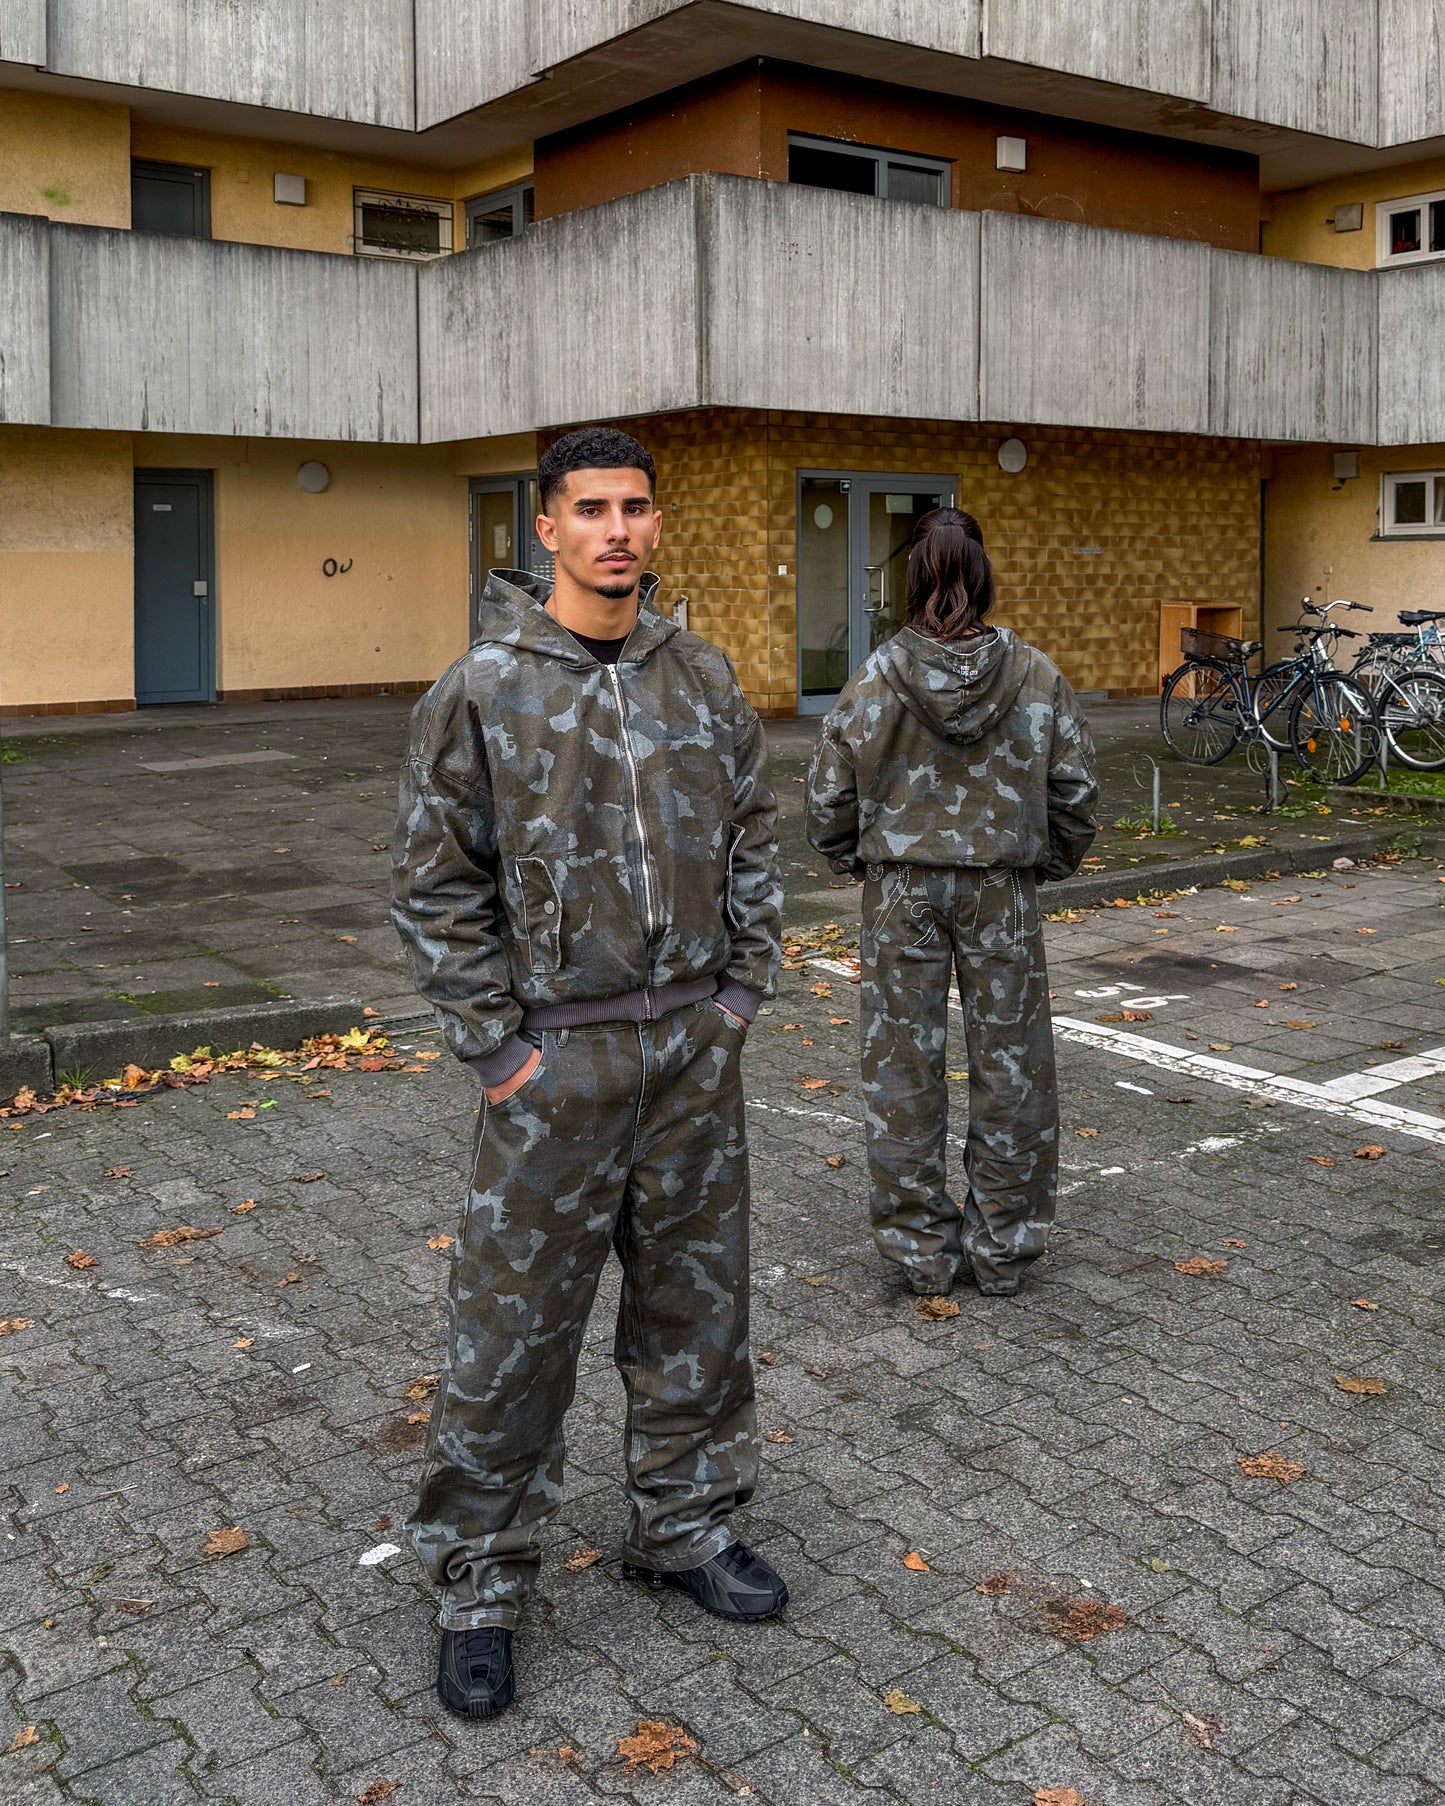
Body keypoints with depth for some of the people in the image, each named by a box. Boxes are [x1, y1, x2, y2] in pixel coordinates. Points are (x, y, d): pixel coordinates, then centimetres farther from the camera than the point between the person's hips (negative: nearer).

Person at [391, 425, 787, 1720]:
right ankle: (481, 1588, 21)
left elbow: (753, 838, 13)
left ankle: (685, 1529, 35)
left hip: (695, 1048, 5)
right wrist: (495, 1041, -10)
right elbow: (435, 882, -7)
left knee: (696, 1305, 15)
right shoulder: (485, 689, -8)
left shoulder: (702, 676, 5)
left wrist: (742, 989, 6)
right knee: (517, 1327, 3)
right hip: (557, 1055, -4)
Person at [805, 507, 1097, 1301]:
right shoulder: (1035, 675, -5)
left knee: (903, 1064, 9)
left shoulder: (876, 678, -8)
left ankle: (922, 1247, 17)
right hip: (1003, 888, 1)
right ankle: (1002, 1245, 21)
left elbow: (829, 795, -5)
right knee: (1008, 1062, 11)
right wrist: (1051, 862, 16)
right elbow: (1075, 788, 0)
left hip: (902, 888, -1)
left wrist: (860, 862, 12)